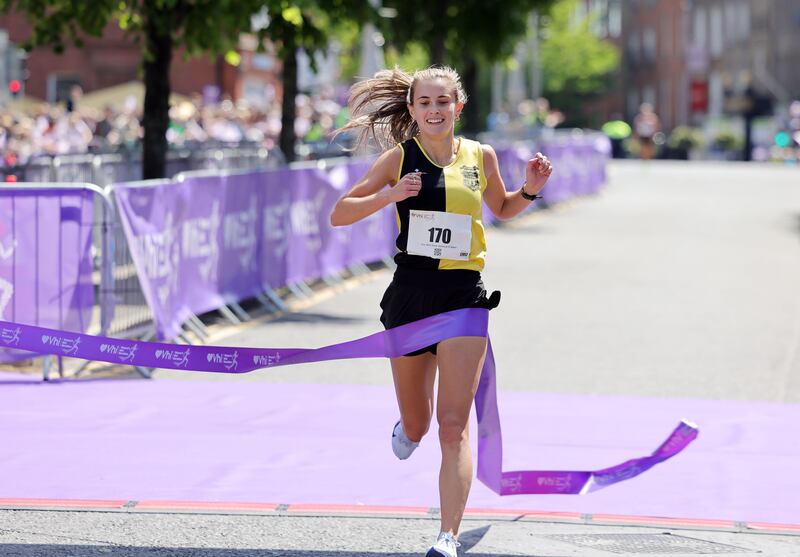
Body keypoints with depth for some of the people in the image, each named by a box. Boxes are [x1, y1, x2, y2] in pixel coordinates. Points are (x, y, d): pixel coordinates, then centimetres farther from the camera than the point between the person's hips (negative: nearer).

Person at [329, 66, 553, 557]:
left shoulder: (480, 156, 4)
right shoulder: (399, 159, 0)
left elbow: (503, 209, 23)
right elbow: (339, 214, 0)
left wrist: (531, 189, 3)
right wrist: (388, 196, -16)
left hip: (464, 296, -1)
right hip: (410, 295, 1)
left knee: (454, 425, -13)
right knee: (416, 428, 14)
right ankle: (409, 425, 53)